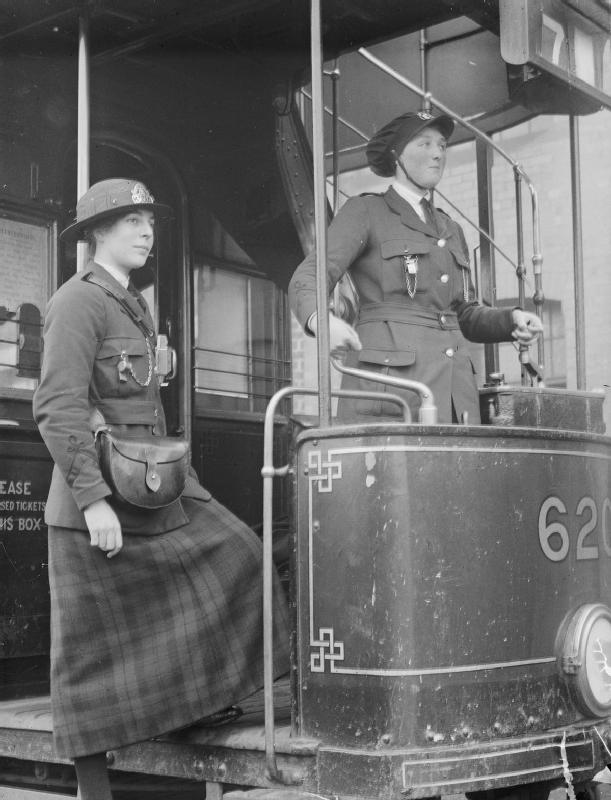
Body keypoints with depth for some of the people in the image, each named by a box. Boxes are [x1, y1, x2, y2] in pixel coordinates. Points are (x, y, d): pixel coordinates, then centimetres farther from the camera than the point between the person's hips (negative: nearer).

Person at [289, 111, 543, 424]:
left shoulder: (450, 230, 26)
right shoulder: (364, 211, 7)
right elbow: (306, 280, -5)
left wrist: (512, 320, 5)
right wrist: (322, 321, -27)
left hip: (454, 388, 6)